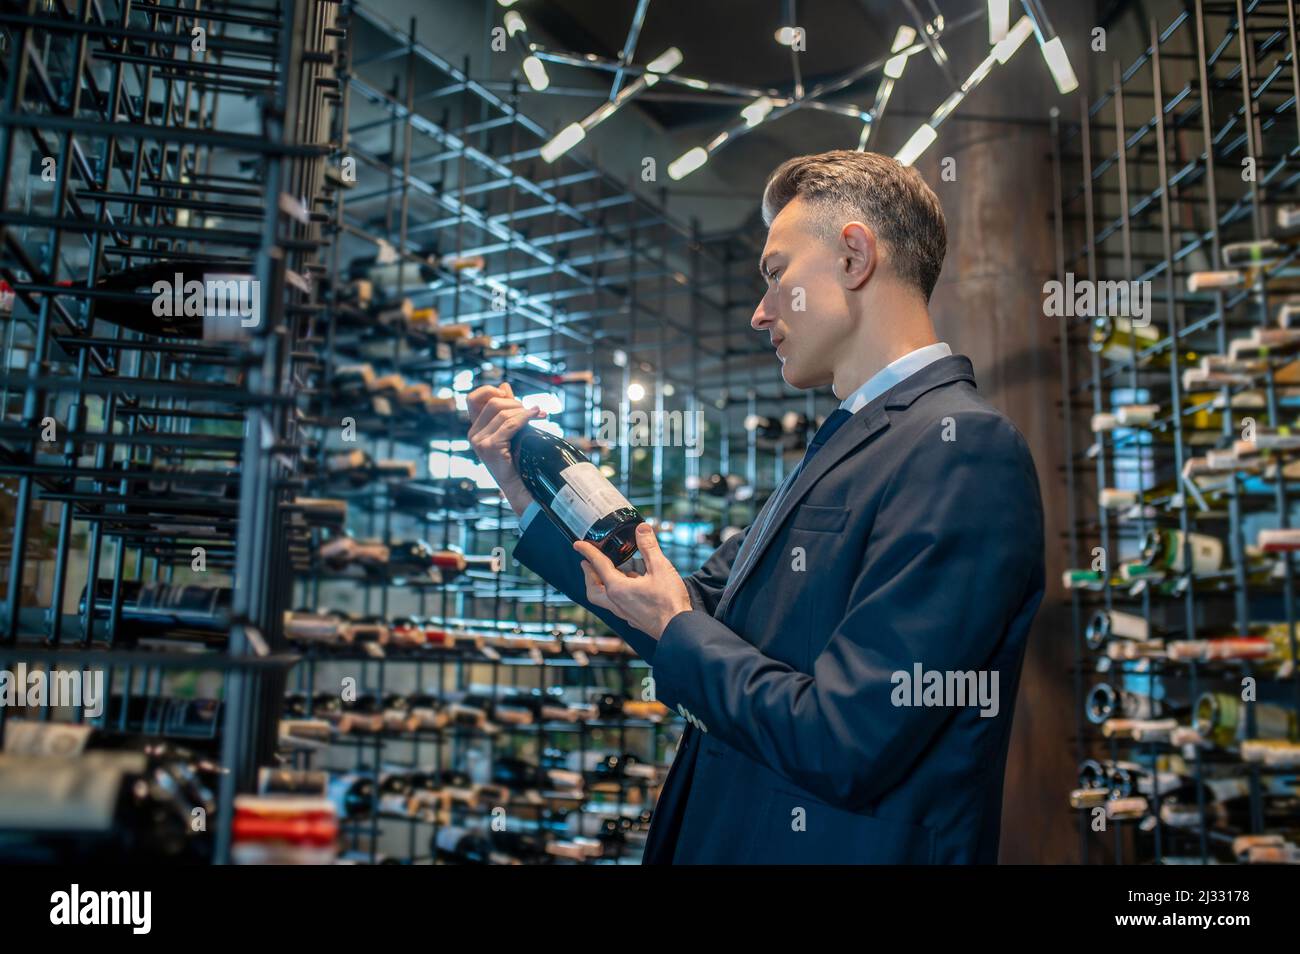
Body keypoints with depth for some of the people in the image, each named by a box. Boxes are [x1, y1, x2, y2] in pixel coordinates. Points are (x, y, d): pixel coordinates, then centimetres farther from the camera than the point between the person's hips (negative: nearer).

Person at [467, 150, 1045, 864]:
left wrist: (676, 630, -11)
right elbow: (692, 610, 11)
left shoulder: (963, 448, -21)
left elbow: (844, 748, -27)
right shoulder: (846, 445, 8)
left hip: (839, 845, -8)